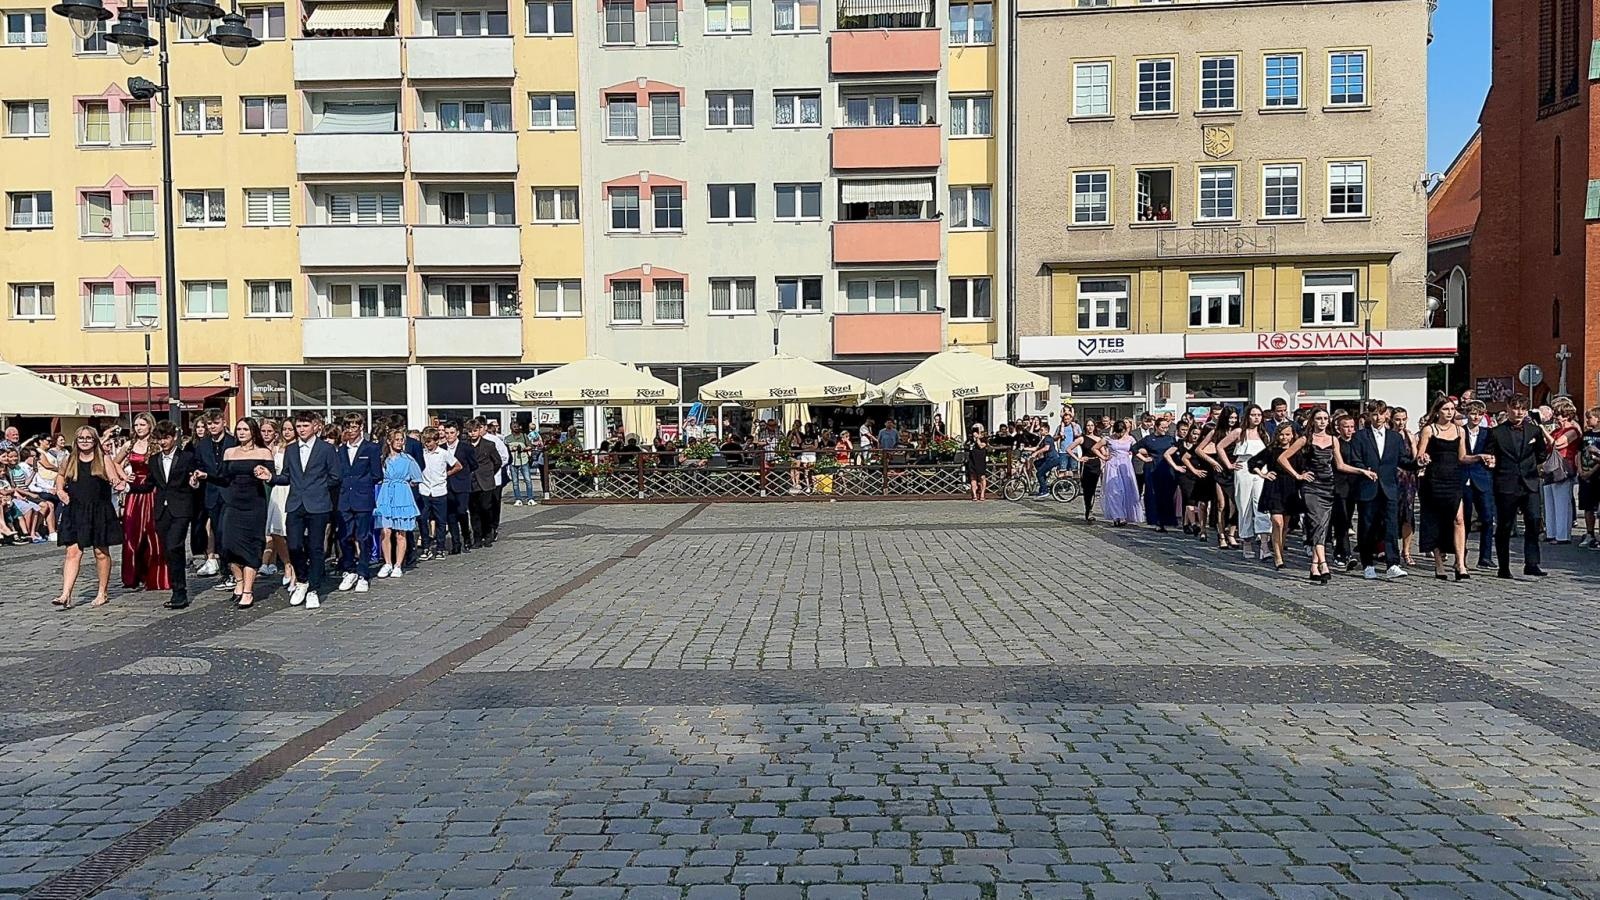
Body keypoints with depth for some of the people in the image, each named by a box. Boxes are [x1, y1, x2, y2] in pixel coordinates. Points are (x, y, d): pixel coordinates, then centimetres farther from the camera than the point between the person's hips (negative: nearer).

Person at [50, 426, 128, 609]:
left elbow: (115, 481, -3)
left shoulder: (103, 460, 1)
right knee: (73, 552, -6)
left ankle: (103, 593, 17)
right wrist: (60, 490, 8)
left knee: (101, 552, 6)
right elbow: (60, 476, 26)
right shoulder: (70, 460, 7)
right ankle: (66, 596, -9)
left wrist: (119, 485, -25)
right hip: (75, 512, 1)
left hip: (100, 511, -1)